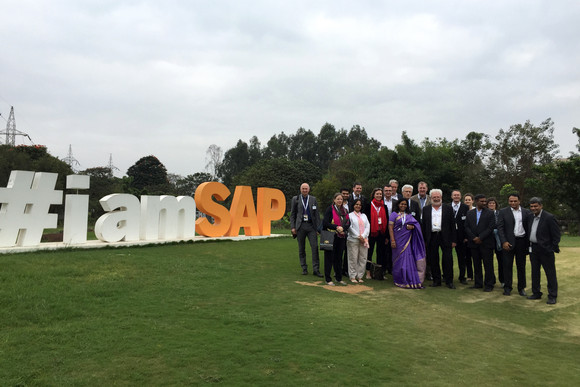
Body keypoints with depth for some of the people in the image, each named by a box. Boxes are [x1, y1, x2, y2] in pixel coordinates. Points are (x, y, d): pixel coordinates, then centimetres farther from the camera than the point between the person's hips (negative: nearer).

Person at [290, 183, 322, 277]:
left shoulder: (313, 199, 9)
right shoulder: (295, 199, 6)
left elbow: (317, 214, 9)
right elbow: (292, 214, 5)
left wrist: (318, 227, 2)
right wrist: (293, 227, -3)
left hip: (311, 226, 0)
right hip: (300, 226, 0)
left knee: (315, 247, -6)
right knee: (301, 249, 6)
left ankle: (316, 269, -1)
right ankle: (304, 268, 17)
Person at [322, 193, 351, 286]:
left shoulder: (344, 210, 13)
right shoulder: (330, 209, -5)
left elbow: (348, 223, 6)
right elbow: (325, 223, -12)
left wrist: (342, 228, -13)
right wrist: (336, 227, -18)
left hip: (341, 237, 5)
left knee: (339, 258, 12)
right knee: (329, 258, -1)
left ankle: (339, 278, 22)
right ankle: (328, 279, 6)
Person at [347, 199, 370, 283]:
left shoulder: (364, 216, 17)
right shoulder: (350, 215, 3)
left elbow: (368, 227, 8)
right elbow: (350, 228, -6)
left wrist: (363, 236, -7)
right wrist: (358, 237, -11)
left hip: (364, 240, 4)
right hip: (353, 240, -4)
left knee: (363, 259, 2)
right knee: (353, 259, -3)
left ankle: (360, 276, 11)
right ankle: (352, 276, 6)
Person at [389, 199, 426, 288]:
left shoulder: (409, 215, 15)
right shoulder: (394, 214, 2)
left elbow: (416, 224, 13)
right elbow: (390, 227, -4)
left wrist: (412, 226, -11)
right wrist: (392, 240, -13)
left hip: (407, 241, 3)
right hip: (398, 240, -3)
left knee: (408, 259, -1)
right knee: (399, 260, -2)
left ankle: (409, 280, 6)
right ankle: (400, 280, 7)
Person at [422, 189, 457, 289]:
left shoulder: (448, 208, 6)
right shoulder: (426, 209, 10)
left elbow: (452, 224, 4)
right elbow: (423, 225, 8)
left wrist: (453, 240, -2)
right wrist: (423, 240, 1)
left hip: (445, 237, -1)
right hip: (431, 237, 2)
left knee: (448, 260, -2)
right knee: (433, 261, 6)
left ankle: (449, 281, 9)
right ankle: (436, 280, 17)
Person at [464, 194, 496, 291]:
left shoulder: (490, 213, 1)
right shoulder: (470, 213, 10)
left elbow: (491, 227, -7)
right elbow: (467, 227, 5)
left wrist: (480, 238, -12)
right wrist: (473, 238, -8)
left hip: (486, 243, -3)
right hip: (474, 243, 3)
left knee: (488, 264, -1)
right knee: (476, 264, 10)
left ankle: (489, 284, 8)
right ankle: (478, 283, 19)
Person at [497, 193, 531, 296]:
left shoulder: (526, 212, 6)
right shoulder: (503, 212, 1)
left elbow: (529, 227, 5)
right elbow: (500, 228, -3)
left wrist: (529, 242, -3)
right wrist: (504, 241, -12)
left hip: (522, 241, 2)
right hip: (508, 242, -1)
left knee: (521, 266, 9)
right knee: (507, 265, 2)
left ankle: (521, 288, 19)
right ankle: (507, 287, 13)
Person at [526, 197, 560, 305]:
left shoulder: (549, 217, -11)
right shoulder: (530, 218, 9)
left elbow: (556, 235, -11)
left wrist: (553, 249, -13)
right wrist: (529, 247, 10)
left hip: (545, 250, -7)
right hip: (533, 249, 7)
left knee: (550, 274, 1)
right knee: (535, 272, 13)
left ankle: (552, 296, 9)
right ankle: (536, 293, 24)